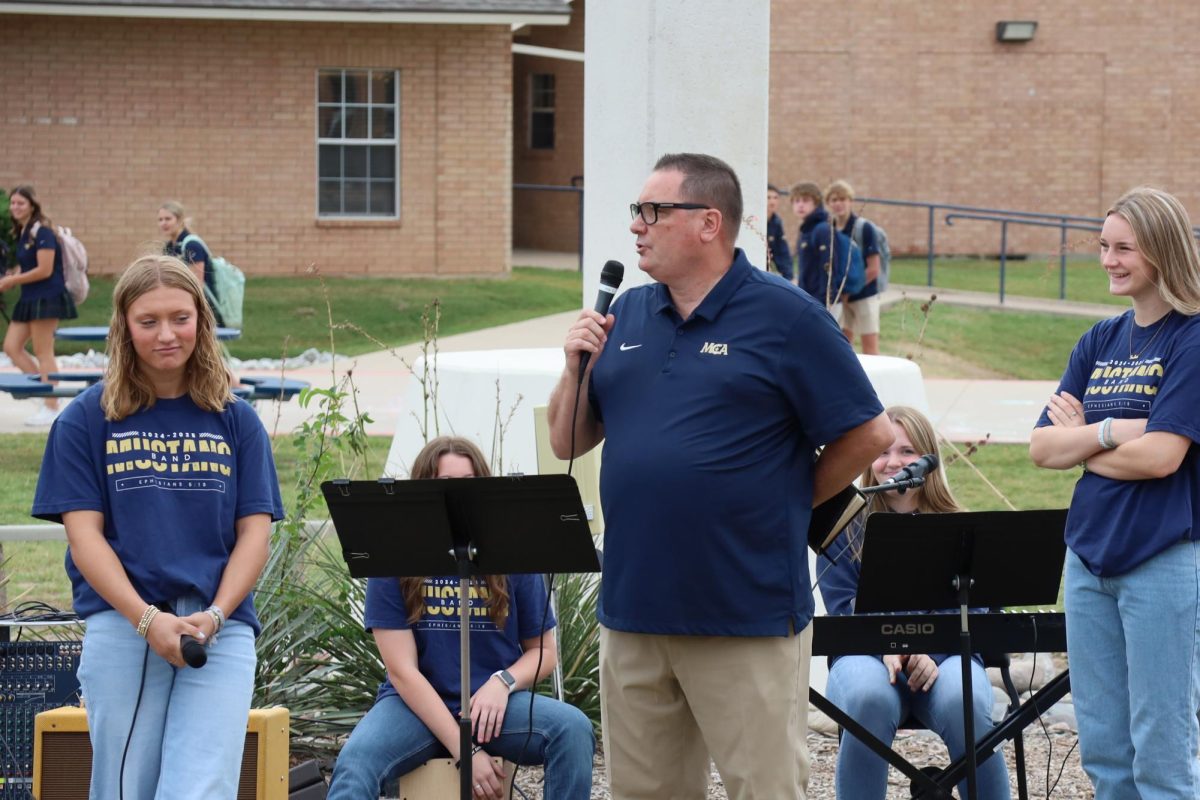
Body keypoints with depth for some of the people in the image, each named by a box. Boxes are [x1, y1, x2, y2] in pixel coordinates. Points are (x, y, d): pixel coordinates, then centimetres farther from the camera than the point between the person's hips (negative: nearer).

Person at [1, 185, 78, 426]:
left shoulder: (42, 232, -14)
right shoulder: (22, 233, 13)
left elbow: (44, 270, -18)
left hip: (47, 298, -9)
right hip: (30, 299, 9)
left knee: (43, 354, -5)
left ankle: (51, 408, 1)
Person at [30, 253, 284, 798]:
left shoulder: (236, 421, 11)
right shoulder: (88, 419, 7)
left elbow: (255, 530, 8)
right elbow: (83, 533, 1)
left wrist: (215, 615, -10)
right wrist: (148, 619, -12)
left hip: (220, 629, 0)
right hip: (120, 623, 0)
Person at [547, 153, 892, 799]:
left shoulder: (784, 316, -6)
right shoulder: (626, 314, 11)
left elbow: (868, 434, -5)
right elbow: (568, 443, 14)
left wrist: (789, 501, -1)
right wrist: (577, 367, -2)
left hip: (747, 619, -6)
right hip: (632, 609, 6)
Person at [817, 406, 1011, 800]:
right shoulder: (845, 528, 10)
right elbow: (842, 608, 1)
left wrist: (931, 652, -18)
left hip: (944, 656, 1)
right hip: (867, 655, -1)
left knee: (963, 701, -35)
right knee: (868, 697, -37)